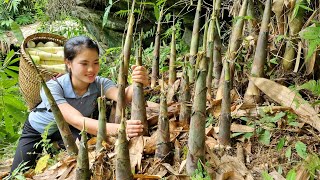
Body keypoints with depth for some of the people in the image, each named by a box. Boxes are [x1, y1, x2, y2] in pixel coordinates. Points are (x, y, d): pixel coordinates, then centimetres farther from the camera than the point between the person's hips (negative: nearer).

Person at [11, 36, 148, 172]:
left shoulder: (99, 84, -30)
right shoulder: (52, 88, -40)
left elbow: (123, 96, -50)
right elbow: (77, 120, -53)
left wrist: (137, 84, -74)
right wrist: (117, 129, -69)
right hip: (38, 130, -2)